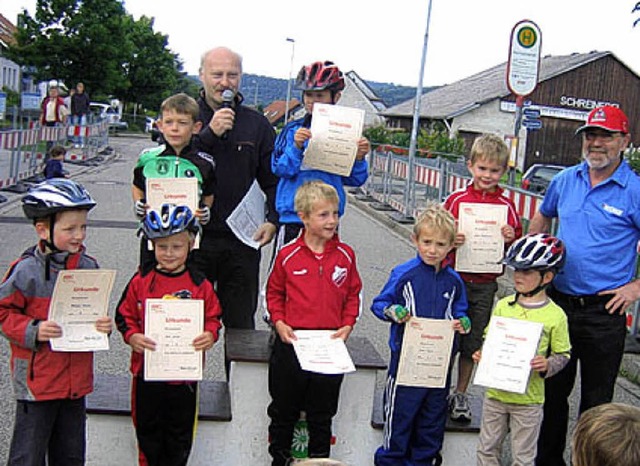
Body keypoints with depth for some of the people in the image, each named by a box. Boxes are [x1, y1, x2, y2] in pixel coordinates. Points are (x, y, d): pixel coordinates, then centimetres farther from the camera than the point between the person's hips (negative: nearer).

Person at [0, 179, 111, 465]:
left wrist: (102, 326, -7)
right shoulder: (27, 270, -15)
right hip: (37, 380, -5)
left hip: (77, 379, 5)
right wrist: (33, 331, -22)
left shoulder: (89, 267, 1)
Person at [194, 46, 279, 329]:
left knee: (241, 323, 7)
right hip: (192, 237, -1)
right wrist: (209, 134, -16)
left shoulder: (257, 124, 10)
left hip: (242, 241, 1)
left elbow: (273, 179, 12)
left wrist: (273, 220, -3)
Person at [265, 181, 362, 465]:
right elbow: (274, 292, 4)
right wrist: (279, 322, -9)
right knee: (284, 408, 15)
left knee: (322, 412, 15)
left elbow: (353, 294, 7)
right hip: (291, 342, -1)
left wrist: (347, 325, -5)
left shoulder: (345, 255, -1)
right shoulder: (288, 255, -6)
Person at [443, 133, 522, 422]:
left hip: (485, 286, 2)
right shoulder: (456, 199, -3)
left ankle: (460, 395, 28)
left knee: (473, 343, 12)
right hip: (454, 278, -1)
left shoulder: (506, 206, 2)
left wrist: (511, 239, -14)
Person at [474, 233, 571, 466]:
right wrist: (482, 355, -10)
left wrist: (548, 365, -22)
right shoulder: (503, 305, -2)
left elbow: (563, 354, -3)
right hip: (495, 392, 3)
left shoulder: (555, 315, -11)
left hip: (528, 397, -3)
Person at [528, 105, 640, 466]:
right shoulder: (565, 180, 4)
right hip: (558, 303, 4)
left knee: (596, 400, 10)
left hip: (604, 311, -4)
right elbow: (542, 218, 22)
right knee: (552, 390, 17)